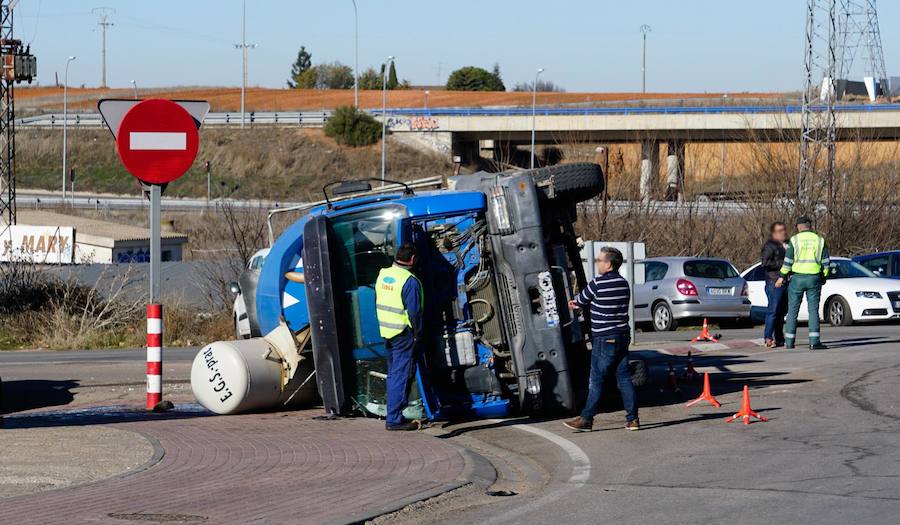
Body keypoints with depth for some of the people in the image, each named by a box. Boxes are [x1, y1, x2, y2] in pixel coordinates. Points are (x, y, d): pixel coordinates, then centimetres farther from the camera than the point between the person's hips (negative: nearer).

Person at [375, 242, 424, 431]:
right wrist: (417, 333, -5)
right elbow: (414, 312, -17)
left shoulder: (383, 275, 6)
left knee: (393, 373, 19)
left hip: (386, 331, 8)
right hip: (403, 334, -8)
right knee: (401, 375, -4)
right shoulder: (410, 281, -18)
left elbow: (377, 303, 14)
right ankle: (394, 419, -6)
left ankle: (394, 415, 25)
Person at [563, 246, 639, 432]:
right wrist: (578, 303, 22)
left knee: (596, 380, -1)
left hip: (604, 339, -7)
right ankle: (632, 419, 6)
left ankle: (586, 419, 4)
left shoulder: (598, 283, -15)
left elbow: (581, 300, 0)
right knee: (624, 378, 8)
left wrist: (575, 302, 25)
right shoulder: (623, 284, 9)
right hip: (623, 337, 7)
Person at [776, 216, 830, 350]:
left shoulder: (795, 240, -3)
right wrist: (824, 277, 15)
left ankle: (789, 342, 8)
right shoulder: (819, 240, 4)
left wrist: (782, 277, 4)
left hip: (797, 278, -1)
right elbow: (826, 262, 4)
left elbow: (788, 261, -5)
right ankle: (814, 341, -8)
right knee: (813, 310, 2)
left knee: (793, 310, 6)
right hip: (814, 279, 1)